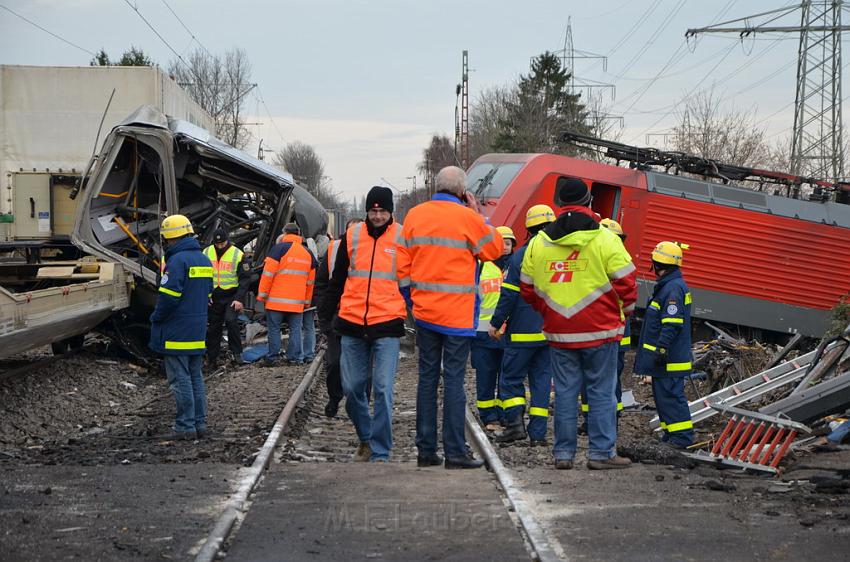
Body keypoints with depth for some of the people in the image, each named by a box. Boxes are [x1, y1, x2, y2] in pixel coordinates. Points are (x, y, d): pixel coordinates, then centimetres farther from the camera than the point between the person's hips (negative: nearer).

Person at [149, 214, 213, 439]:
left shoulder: (178, 260, -17)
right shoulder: (204, 260, 12)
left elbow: (168, 296, -22)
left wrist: (156, 318, -7)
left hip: (177, 332, -8)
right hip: (198, 331, 8)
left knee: (180, 379, -4)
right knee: (196, 377, 14)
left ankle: (185, 426, -3)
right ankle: (199, 422, 17)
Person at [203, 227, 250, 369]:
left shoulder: (238, 255, -8)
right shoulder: (206, 253, 2)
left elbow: (245, 279, -7)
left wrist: (239, 299, -15)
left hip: (232, 297, -3)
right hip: (213, 297, 3)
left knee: (231, 321, -22)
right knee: (214, 327, 8)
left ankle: (236, 352, -10)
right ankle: (212, 357, 17)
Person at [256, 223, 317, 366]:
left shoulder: (279, 248, -6)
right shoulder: (307, 253, 12)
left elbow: (268, 273, -10)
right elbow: (310, 280, 18)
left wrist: (262, 294, -3)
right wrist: (307, 300, 24)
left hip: (277, 300, -4)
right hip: (297, 301, 4)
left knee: (274, 328, 2)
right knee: (295, 329, 8)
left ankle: (273, 357, 1)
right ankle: (295, 357, 5)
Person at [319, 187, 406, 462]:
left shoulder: (402, 238, 0)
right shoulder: (352, 235, 7)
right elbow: (337, 279, 16)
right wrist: (326, 315, 14)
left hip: (387, 326, -3)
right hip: (352, 325, 3)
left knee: (383, 389, -9)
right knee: (352, 387, 6)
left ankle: (380, 453, -3)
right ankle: (366, 438, 28)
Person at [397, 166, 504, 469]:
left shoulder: (414, 215, 5)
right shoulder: (467, 218, -9)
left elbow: (402, 262, 8)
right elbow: (494, 249, 4)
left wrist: (410, 299, 16)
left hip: (424, 311, 4)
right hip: (457, 314, -4)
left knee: (427, 377, 10)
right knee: (454, 379, -2)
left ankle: (426, 450, 12)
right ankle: (455, 452, -2)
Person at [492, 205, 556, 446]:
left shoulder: (522, 255, -9)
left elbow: (509, 293, -10)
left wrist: (496, 322, -1)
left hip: (524, 330, -4)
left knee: (511, 377, 7)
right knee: (542, 380, 8)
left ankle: (515, 422, -8)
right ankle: (538, 433, 5)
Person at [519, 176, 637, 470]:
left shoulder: (538, 243, 4)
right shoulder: (605, 239, -8)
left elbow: (528, 288, 10)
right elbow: (625, 281, -8)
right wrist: (623, 312, 9)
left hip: (559, 334, 3)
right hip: (600, 331, -3)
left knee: (565, 392, 9)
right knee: (601, 391, 3)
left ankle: (563, 453, 11)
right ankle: (601, 453, 3)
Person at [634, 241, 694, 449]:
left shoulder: (673, 288, -17)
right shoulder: (666, 285, 17)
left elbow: (672, 324, -23)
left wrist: (662, 348, -23)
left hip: (669, 359, -11)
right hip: (663, 356, 11)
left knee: (670, 394, -9)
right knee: (662, 393, 15)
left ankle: (682, 436, -7)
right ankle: (670, 432, 22)